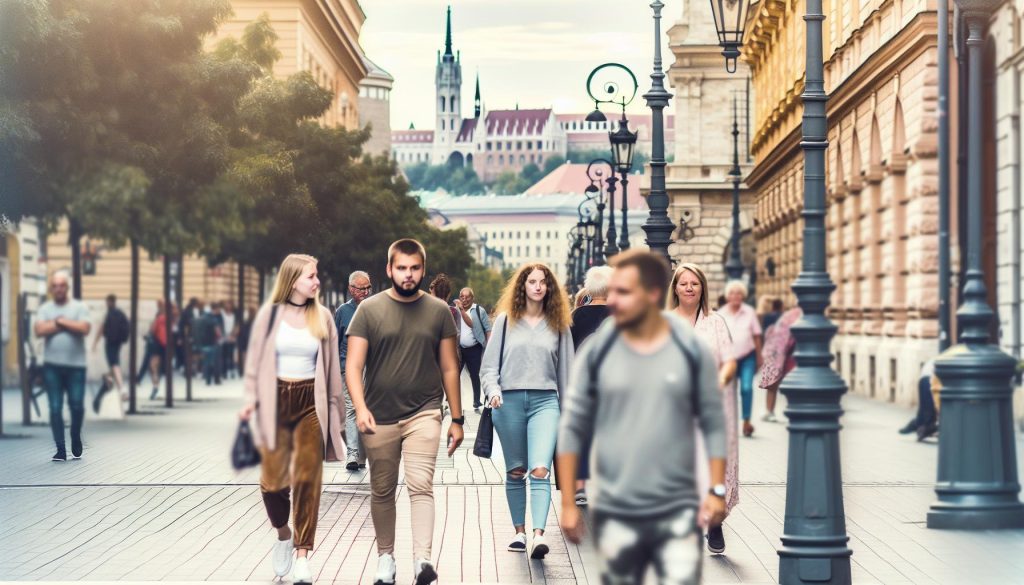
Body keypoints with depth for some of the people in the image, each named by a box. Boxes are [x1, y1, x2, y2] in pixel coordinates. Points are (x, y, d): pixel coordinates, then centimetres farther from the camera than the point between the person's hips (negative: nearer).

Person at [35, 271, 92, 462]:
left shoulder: (79, 307, 4)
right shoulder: (45, 309, 7)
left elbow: (84, 328, -12)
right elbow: (39, 331, -8)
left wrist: (60, 321, -7)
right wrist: (66, 324, -8)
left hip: (76, 366, -1)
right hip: (52, 366, 1)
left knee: (77, 406, -1)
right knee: (55, 408, -1)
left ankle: (76, 440, 24)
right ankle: (60, 449, 4)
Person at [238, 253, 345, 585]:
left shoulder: (322, 316, 6)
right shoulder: (270, 314, 2)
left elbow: (331, 365, 10)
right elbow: (255, 358, 5)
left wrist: (334, 408, 9)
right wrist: (251, 398, -5)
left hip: (311, 402, 0)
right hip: (276, 400, 0)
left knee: (307, 478, -9)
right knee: (272, 480, -2)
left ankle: (302, 554, -3)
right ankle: (283, 534, 27)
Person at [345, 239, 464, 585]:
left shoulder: (438, 311, 3)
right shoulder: (370, 310, 0)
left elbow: (449, 368, 8)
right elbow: (353, 366, -4)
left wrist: (457, 419, 7)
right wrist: (360, 408, -20)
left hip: (423, 413, -1)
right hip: (379, 417, 1)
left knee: (420, 485, -16)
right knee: (382, 491, 11)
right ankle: (385, 557, 26)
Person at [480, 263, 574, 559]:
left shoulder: (558, 324, 8)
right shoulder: (505, 320, 6)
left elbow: (565, 369, 12)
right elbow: (489, 365, 7)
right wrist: (493, 390, -12)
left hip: (545, 401, -1)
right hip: (509, 401, 1)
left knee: (540, 471, -17)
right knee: (515, 472, 10)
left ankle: (539, 535, -25)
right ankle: (519, 532, 21)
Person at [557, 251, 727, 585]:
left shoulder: (692, 350, -3)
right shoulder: (596, 352, -2)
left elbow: (713, 424, 3)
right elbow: (573, 427, 1)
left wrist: (718, 490, -5)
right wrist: (568, 502, -1)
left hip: (678, 511, -1)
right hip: (614, 513, 1)